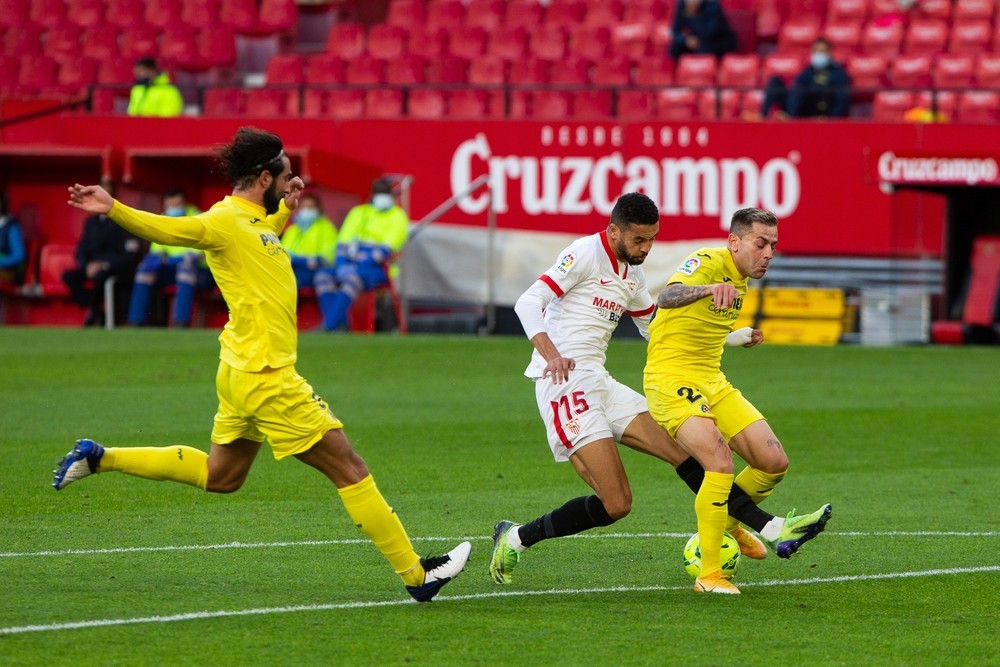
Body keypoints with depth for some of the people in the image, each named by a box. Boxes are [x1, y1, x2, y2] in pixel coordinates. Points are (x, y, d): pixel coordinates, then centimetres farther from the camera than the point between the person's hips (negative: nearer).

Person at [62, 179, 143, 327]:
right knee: (68, 276, -20)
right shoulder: (91, 222, 16)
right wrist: (87, 265, -8)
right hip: (92, 266, 6)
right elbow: (81, 250, 14)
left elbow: (131, 254, -9)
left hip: (118, 269, -6)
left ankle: (92, 312, -15)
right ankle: (98, 314, -19)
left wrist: (105, 265, -18)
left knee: (101, 276, -38)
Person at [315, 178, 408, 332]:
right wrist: (342, 264, -10)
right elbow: (343, 240, 11)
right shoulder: (359, 212, 20)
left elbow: (387, 248, -8)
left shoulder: (398, 216, 5)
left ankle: (330, 326, -45)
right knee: (323, 275, -23)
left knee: (354, 277, -38)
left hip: (379, 269, -6)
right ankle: (338, 323, -32)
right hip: (350, 264, 6)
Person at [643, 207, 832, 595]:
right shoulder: (708, 263, -16)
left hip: (712, 382, 9)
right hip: (671, 379, -9)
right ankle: (708, 575, -19)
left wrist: (741, 339, 28)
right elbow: (667, 297, -40)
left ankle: (727, 523, 28)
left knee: (774, 463, 1)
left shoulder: (740, 279, 12)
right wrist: (709, 287, -57)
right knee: (721, 462, -27)